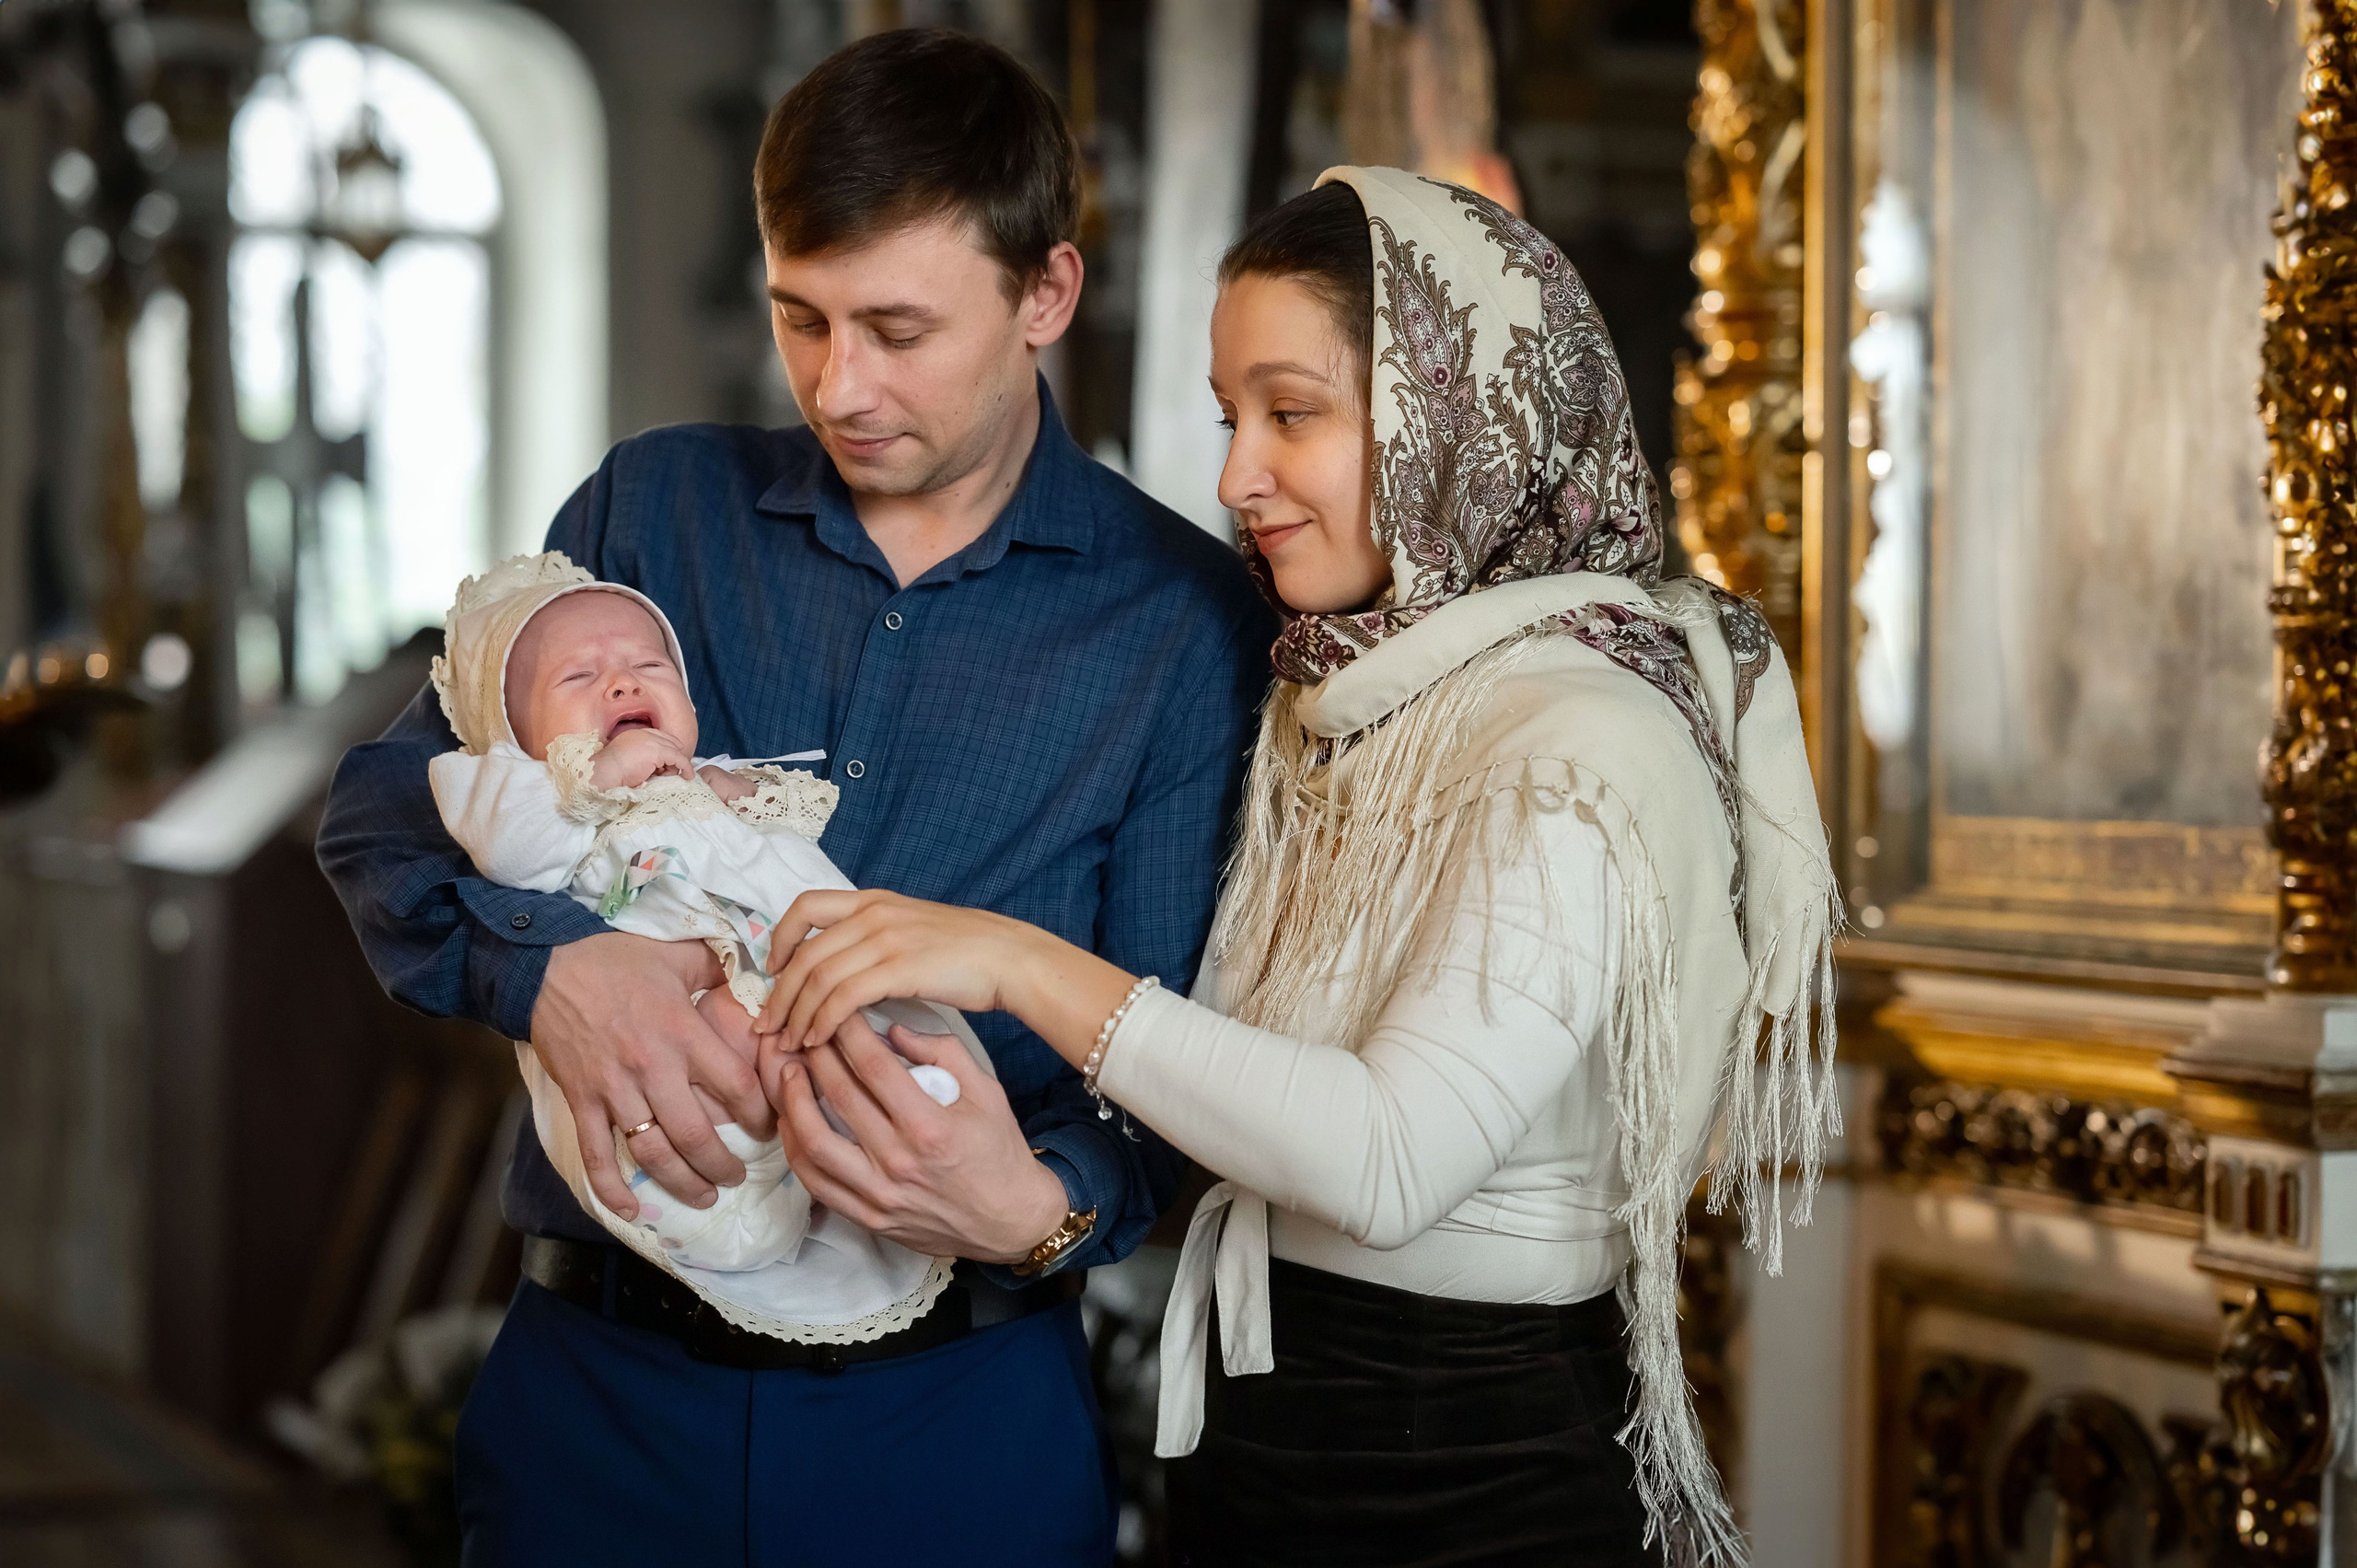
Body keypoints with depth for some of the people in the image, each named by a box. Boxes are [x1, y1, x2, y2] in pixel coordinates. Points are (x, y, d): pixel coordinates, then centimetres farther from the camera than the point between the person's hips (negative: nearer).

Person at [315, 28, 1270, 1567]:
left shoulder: (1187, 619, -4)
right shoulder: (656, 510, 4)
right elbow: (391, 804, 3)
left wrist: (1044, 1209, -28)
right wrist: (547, 962, -18)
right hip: (603, 1372, 2)